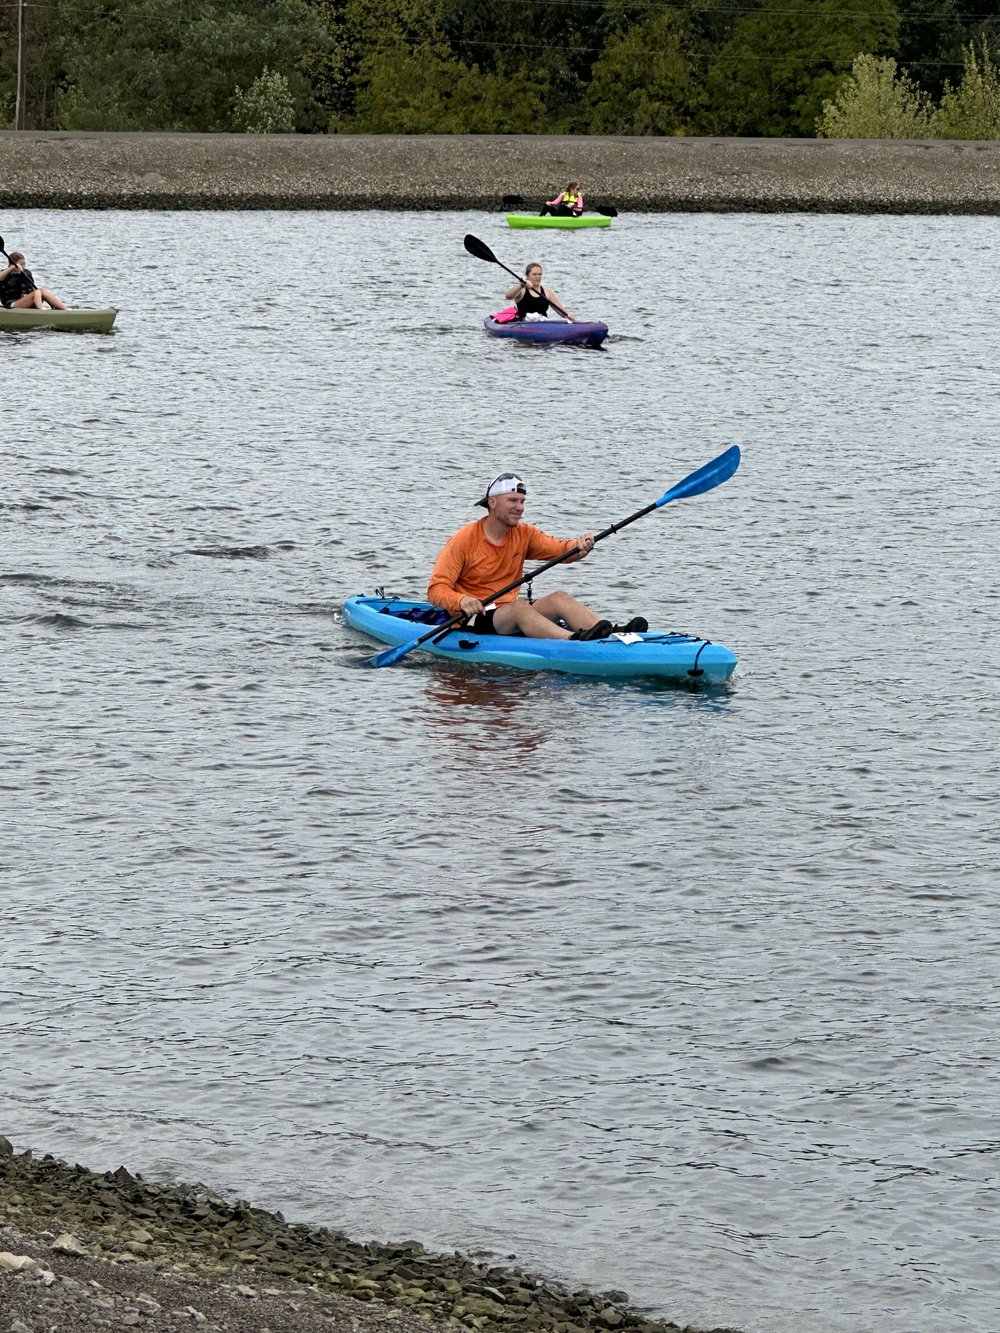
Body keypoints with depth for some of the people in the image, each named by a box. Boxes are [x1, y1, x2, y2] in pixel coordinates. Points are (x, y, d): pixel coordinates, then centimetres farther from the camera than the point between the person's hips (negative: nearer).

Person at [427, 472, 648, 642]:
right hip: (476, 619, -6)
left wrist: (580, 546, -27)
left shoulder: (524, 534, 11)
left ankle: (609, 632, -41)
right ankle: (574, 641, -59)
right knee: (519, 607, -34)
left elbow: (561, 549, -3)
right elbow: (437, 589, -13)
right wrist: (462, 601, -33)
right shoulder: (463, 541, -7)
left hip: (509, 617, 6)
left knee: (559, 598, -18)